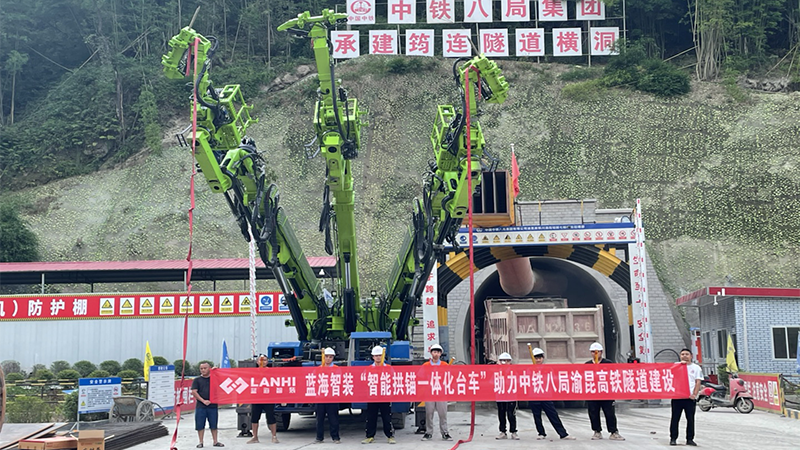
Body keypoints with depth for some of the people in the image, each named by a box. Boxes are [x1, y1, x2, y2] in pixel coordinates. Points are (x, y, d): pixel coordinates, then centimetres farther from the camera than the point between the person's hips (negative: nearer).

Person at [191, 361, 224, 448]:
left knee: (214, 425, 6)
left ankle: (215, 441, 14)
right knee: (200, 425, 2)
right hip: (200, 406, -1)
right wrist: (203, 401, -12)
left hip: (213, 405, 1)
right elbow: (194, 392, -2)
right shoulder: (197, 380, 5)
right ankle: (201, 442, 10)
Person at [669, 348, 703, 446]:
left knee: (690, 419, 3)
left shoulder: (696, 368, 11)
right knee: (675, 418, 1)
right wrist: (680, 364, -10)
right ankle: (673, 438, 7)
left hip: (690, 397, 0)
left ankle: (690, 439, 11)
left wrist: (695, 394, -9)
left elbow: (698, 382, 5)